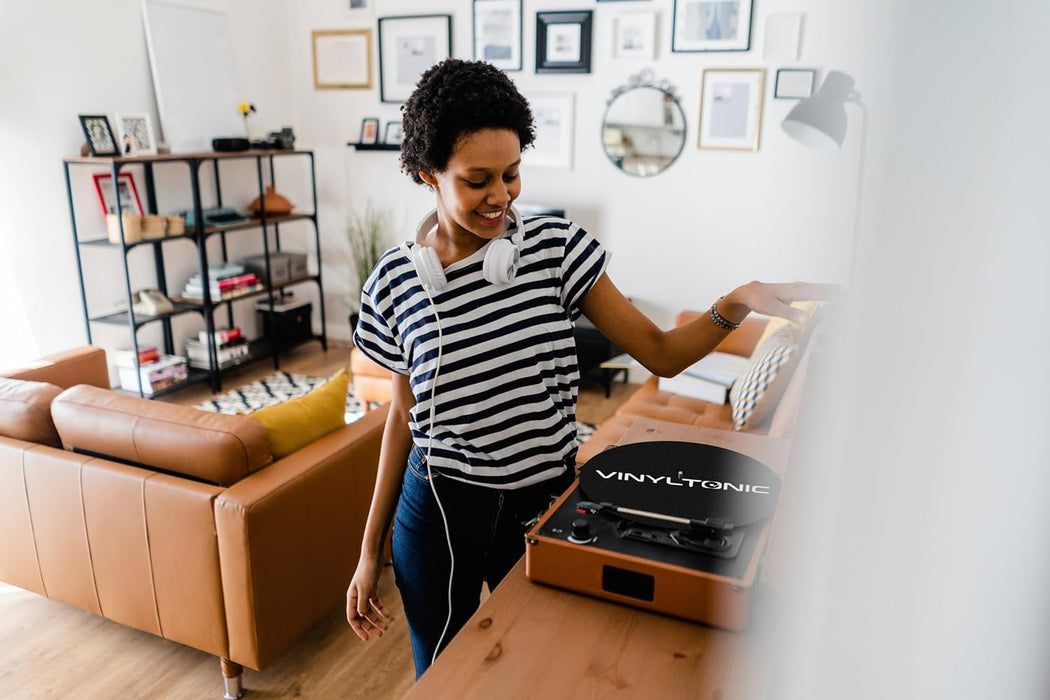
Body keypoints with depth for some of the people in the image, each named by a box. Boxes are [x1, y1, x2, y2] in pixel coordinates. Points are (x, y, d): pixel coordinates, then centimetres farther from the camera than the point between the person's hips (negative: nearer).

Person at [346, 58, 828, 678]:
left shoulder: (554, 246, -8)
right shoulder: (397, 280, -7)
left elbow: (661, 353, -6)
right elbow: (405, 413, 2)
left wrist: (736, 303, -25)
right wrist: (371, 548, 5)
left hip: (541, 509, 0)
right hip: (437, 513, 1)